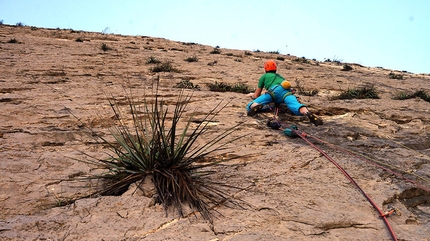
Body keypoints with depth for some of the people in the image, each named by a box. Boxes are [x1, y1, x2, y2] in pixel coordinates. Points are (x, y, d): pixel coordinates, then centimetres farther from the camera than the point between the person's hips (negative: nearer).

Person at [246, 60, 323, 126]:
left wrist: (253, 95, 61)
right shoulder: (280, 76, 46)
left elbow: (256, 95, 37)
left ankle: (257, 107, -43)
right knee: (296, 106, -26)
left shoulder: (264, 76, 33)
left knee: (250, 106, -5)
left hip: (275, 91, -3)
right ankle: (308, 113, -62)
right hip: (287, 91, 3)